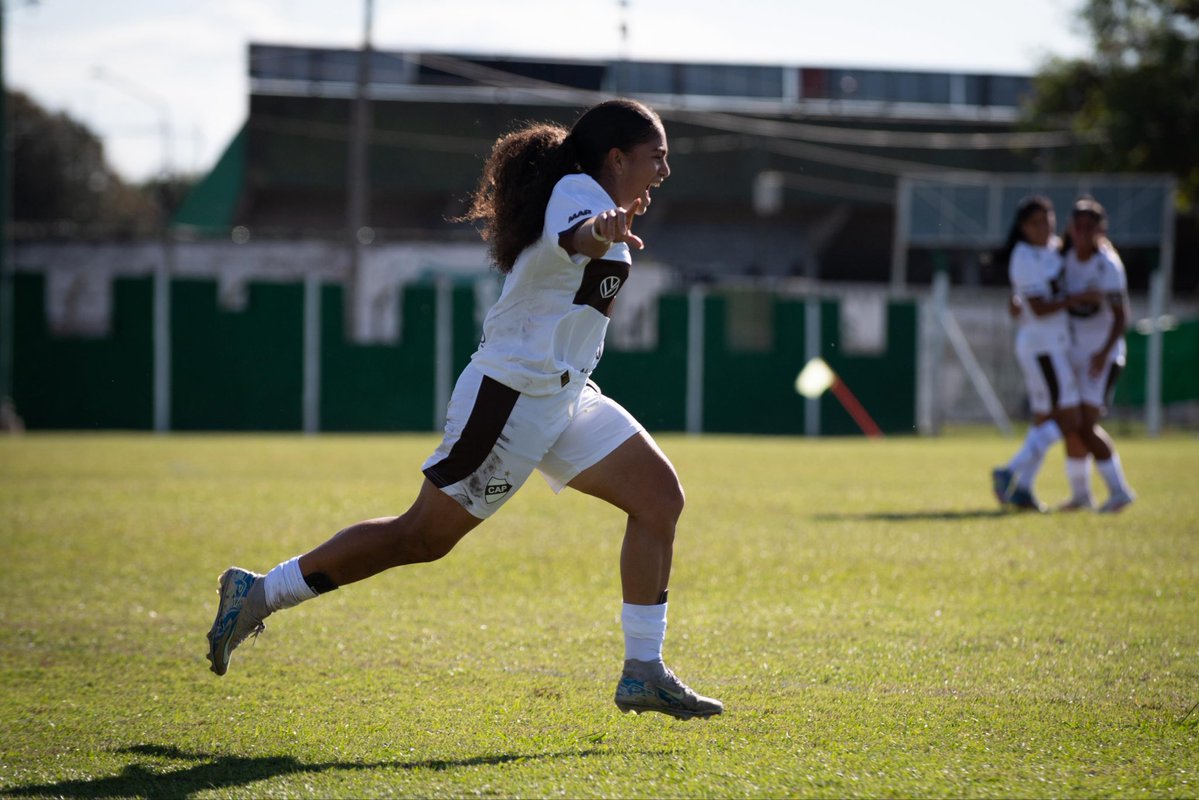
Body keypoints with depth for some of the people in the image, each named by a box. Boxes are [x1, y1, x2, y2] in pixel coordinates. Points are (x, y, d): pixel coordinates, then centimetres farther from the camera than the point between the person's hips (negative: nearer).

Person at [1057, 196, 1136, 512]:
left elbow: (1121, 315, -20)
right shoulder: (1068, 253, 2)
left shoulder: (1107, 265, -17)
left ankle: (1119, 490, -6)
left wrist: (1104, 352, -32)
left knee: (1086, 427, -15)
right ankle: (1080, 493, 22)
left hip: (1102, 355, -7)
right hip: (1074, 353, 7)